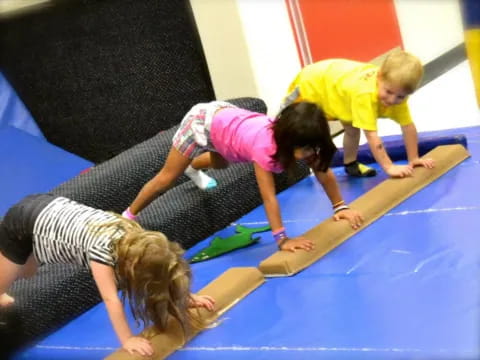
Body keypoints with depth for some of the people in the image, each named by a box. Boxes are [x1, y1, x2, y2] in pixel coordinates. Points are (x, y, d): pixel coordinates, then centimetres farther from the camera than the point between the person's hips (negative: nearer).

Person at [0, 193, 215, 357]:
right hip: (21, 225, -8)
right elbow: (111, 299, -34)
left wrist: (186, 297, -2)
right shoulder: (102, 249, -37)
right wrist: (127, 340, -30)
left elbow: (159, 267, -1)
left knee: (26, 274, 30)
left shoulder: (134, 235, -15)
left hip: (48, 209, 8)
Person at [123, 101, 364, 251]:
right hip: (203, 121, -8)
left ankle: (192, 166, 73)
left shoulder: (301, 139, -24)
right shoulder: (265, 145, -44)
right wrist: (282, 239, -46)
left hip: (224, 116, 8)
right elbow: (268, 197, -44)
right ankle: (128, 217, 25)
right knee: (167, 178, 6)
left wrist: (341, 207, -13)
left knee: (219, 164, 38)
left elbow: (324, 172, -12)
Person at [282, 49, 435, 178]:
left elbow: (408, 126, -17)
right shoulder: (365, 94, -47)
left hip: (335, 82, 6)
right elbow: (371, 135, -47)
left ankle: (350, 164, 34)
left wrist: (413, 159, -16)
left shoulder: (397, 89, -25)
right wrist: (389, 167, -48)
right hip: (312, 84, -6)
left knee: (352, 130, 12)